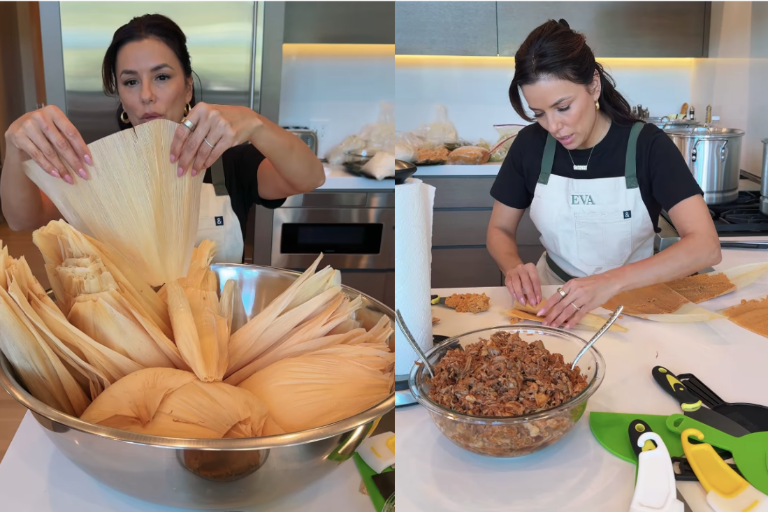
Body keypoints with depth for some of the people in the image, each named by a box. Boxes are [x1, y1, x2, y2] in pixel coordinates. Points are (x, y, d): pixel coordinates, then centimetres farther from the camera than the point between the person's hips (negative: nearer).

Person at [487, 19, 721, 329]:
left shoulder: (648, 145, -12)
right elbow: (500, 229, 5)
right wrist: (513, 267, -18)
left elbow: (706, 246, -22)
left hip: (631, 300, -1)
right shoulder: (530, 144, -5)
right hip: (554, 296, 1)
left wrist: (611, 281, -36)